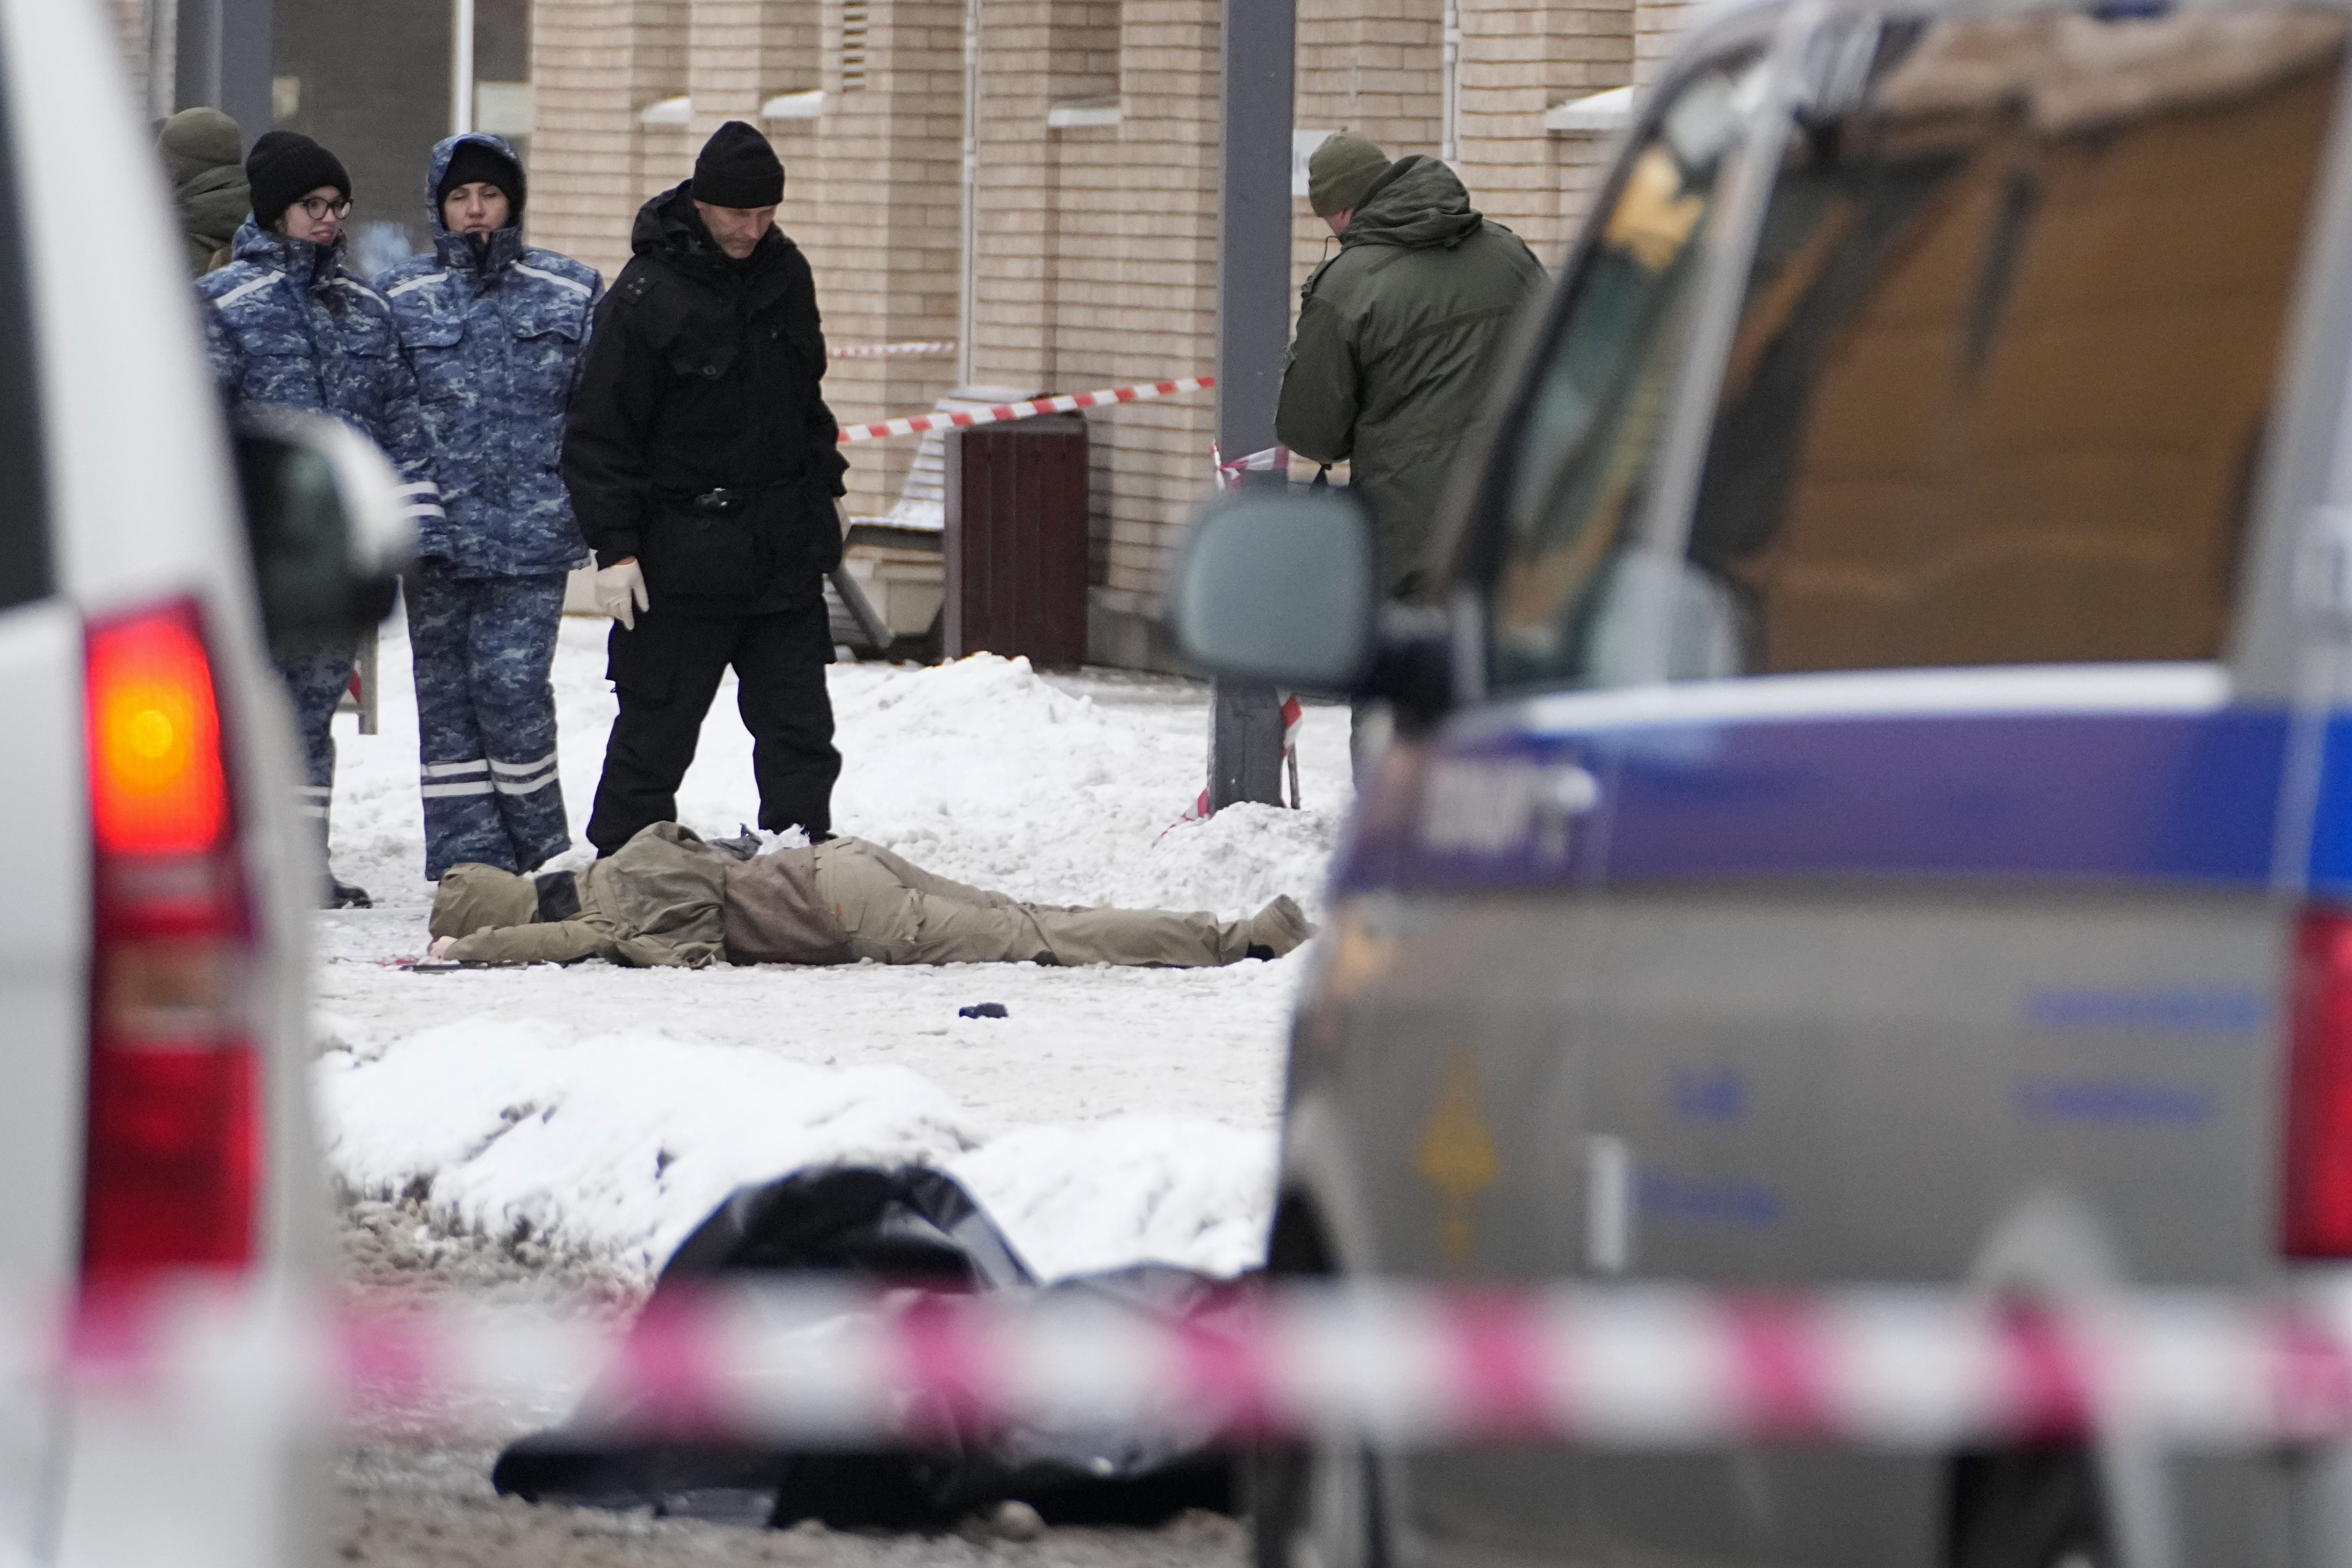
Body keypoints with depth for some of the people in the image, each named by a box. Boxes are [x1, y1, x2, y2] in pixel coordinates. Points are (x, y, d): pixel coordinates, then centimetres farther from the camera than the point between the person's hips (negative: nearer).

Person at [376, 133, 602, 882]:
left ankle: (541, 847, 5)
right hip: (437, 531, 1)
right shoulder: (401, 299, 7)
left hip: (532, 531, -1)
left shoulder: (569, 294, 7)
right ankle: (467, 858, 6)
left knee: (513, 684, -10)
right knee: (446, 692, 1)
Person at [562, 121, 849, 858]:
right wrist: (614, 546, -15)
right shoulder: (647, 294, -13)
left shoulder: (785, 272, 6)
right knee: (655, 730, 1)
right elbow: (600, 431, -11)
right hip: (682, 556, -6)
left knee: (799, 728, 6)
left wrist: (825, 490, 24)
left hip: (785, 547, 6)